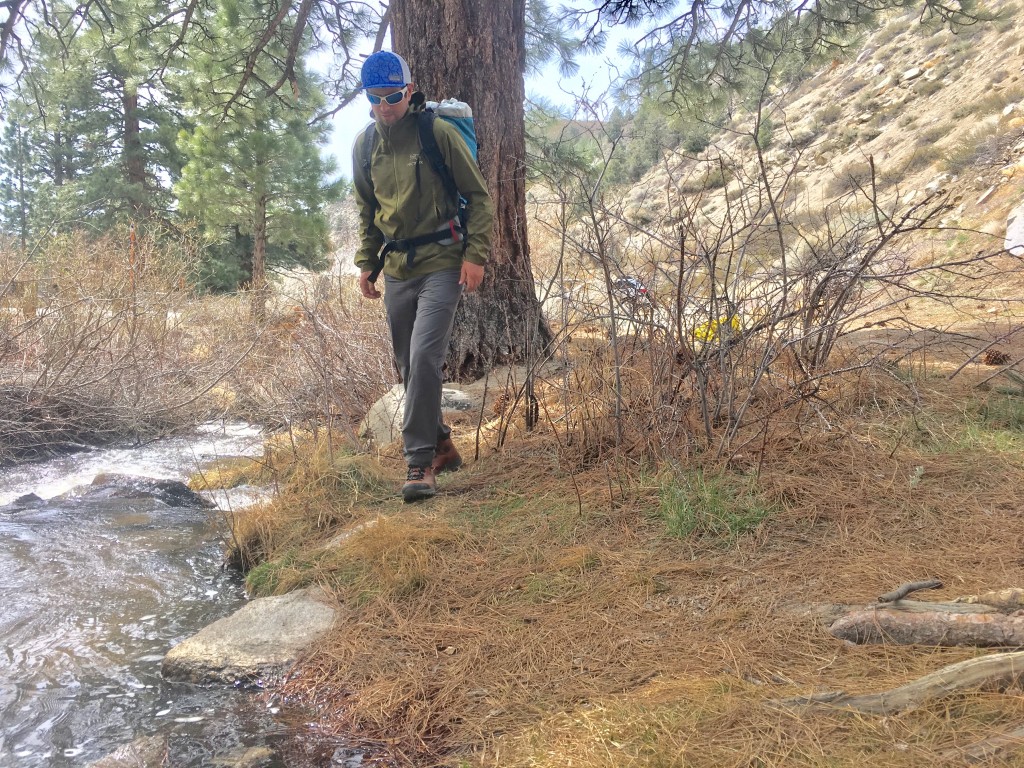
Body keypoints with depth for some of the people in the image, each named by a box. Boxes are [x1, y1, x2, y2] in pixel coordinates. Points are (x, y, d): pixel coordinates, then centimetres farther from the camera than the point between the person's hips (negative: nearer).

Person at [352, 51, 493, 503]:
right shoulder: (364, 147, 8)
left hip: (441, 263, -6)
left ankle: (420, 463, -10)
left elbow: (478, 196, -4)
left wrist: (475, 254, -11)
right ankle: (442, 445, 28)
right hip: (397, 269, 6)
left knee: (424, 357, -18)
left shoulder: (438, 133, -7)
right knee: (409, 367, 10)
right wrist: (366, 263, 14)